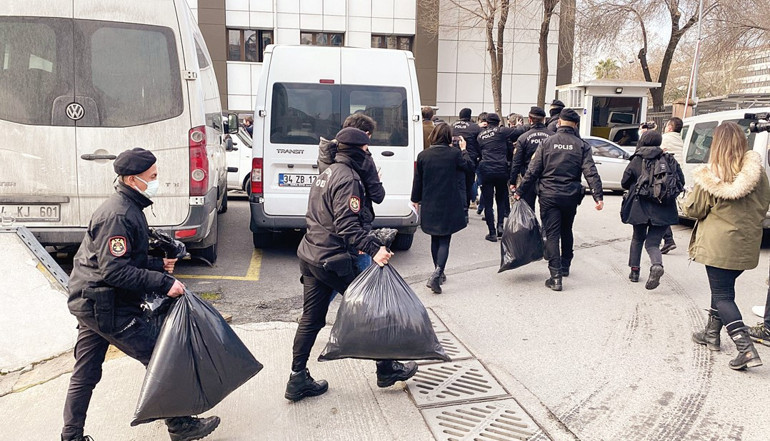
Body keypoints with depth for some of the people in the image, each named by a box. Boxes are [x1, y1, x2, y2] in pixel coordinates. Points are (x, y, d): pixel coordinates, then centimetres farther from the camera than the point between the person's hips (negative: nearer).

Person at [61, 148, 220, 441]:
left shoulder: (127, 208, 13)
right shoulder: (118, 215, -21)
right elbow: (114, 270, -26)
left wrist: (159, 265, 6)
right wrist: (164, 283, -26)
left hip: (91, 304, 10)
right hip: (106, 306, -10)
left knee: (85, 375, 17)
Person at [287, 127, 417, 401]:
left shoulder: (328, 173, 16)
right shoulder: (349, 179, -15)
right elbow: (347, 225, -25)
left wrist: (367, 242, 30)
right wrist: (374, 249, -31)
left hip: (310, 255, 9)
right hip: (332, 259, -9)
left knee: (311, 319, 12)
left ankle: (298, 380, 18)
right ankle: (387, 369, 18)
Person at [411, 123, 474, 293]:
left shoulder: (423, 155, -4)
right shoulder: (455, 154, -10)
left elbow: (418, 180, 3)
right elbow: (469, 166, 8)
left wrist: (416, 199, 16)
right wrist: (464, 150, 23)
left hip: (430, 205, 3)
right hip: (449, 205, -3)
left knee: (435, 239, 18)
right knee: (444, 240, 0)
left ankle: (438, 272, 29)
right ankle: (437, 273, -17)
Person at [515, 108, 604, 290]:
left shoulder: (547, 143, -1)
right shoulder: (582, 145, 0)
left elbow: (533, 170, -3)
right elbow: (591, 173, -8)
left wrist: (520, 191, 3)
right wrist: (598, 196, -10)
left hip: (548, 195, -2)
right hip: (571, 196, 2)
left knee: (552, 234, -2)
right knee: (567, 231, 22)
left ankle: (555, 276, -9)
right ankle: (565, 266, 35)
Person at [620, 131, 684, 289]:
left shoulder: (636, 161, -2)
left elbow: (624, 183, 3)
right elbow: (681, 182, 5)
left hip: (640, 208, -1)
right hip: (663, 210, 1)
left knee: (638, 238, 20)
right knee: (653, 242, 5)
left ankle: (634, 270, 22)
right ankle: (657, 265, -24)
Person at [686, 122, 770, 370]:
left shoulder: (709, 175, -16)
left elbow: (694, 209, -8)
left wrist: (688, 202, 12)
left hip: (718, 243, -5)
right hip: (747, 244, 5)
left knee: (722, 295, 3)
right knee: (724, 288, 21)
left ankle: (747, 350, -8)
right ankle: (712, 334, 34)